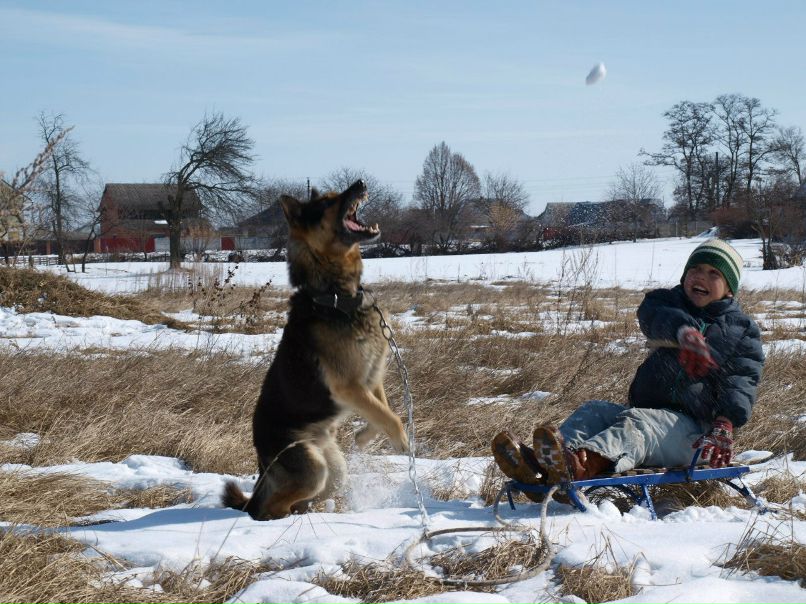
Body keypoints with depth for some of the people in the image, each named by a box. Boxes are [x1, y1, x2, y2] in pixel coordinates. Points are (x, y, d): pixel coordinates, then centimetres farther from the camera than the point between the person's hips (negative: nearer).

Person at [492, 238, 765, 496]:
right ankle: (536, 464, -49)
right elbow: (654, 316, -8)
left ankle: (582, 466, -67)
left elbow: (741, 383, -5)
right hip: (648, 411, 5)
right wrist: (684, 332, -34)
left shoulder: (742, 331, 11)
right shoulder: (669, 301, 20)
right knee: (595, 410, -21)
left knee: (636, 422, -34)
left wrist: (725, 422, -28)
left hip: (693, 429, -5)